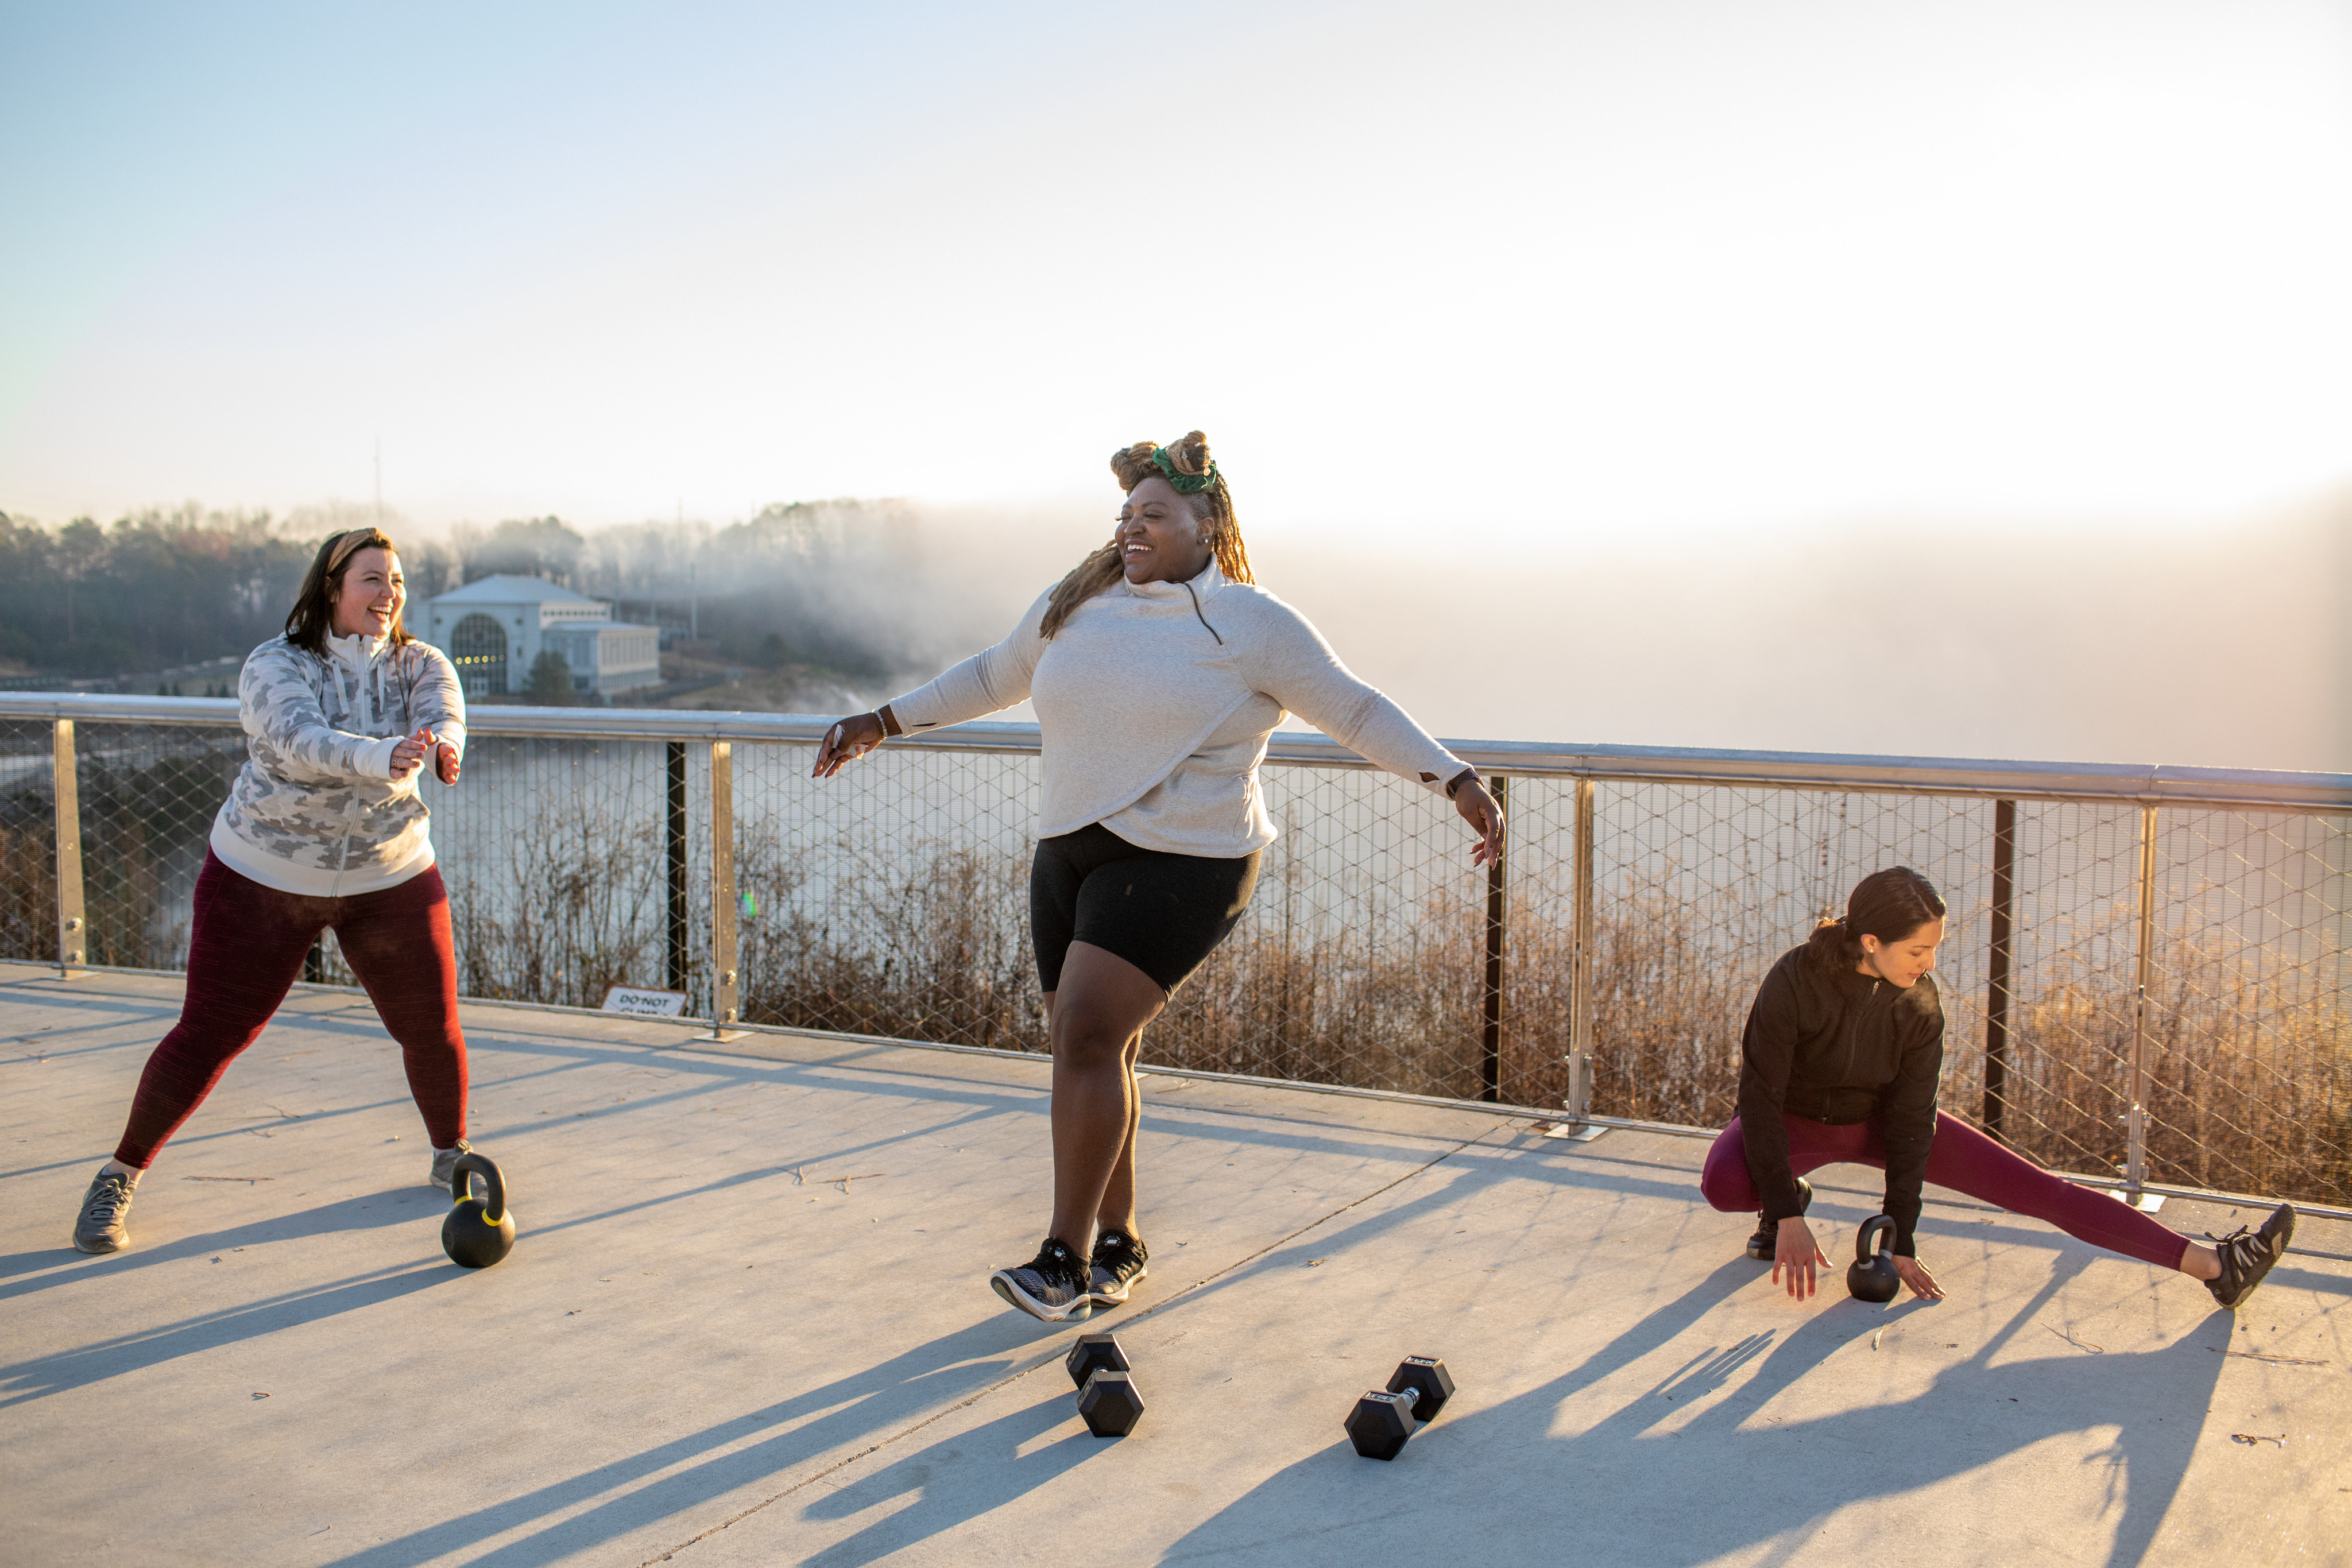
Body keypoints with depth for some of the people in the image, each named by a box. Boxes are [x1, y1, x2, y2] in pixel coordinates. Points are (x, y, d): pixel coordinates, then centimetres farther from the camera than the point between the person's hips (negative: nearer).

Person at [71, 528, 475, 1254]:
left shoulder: (418, 663, -7)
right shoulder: (274, 666, -16)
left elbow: (442, 710, -29)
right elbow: (300, 739, -36)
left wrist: (444, 742, -54)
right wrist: (383, 759, -56)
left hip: (389, 876, 3)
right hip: (264, 875, -2)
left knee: (434, 1028, 3)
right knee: (208, 1036, 0)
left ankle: (452, 1153, 30)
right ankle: (118, 1177, 21)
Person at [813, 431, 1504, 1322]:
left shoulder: (1253, 624, -3)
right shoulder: (1071, 606, 11)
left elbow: (1355, 712, 0)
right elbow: (992, 679, 25)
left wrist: (1458, 781, -8)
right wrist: (884, 723, 26)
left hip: (1180, 861, -6)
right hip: (1071, 851, 6)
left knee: (1087, 1035, -18)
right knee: (1091, 1051, 9)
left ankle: (1065, 1261, -11)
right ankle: (1119, 1246, 24)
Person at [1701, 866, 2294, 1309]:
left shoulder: (1919, 1003, -19)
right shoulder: (1795, 983, -32)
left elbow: (1912, 1120, -14)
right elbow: (1761, 1097, -26)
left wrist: (1901, 1240, -16)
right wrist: (1785, 1216, -29)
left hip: (1878, 1119, 3)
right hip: (1797, 1119, -3)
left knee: (2032, 1186, -9)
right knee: (1723, 1183, -37)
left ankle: (2211, 1265, -5)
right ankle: (1792, 1197, -3)